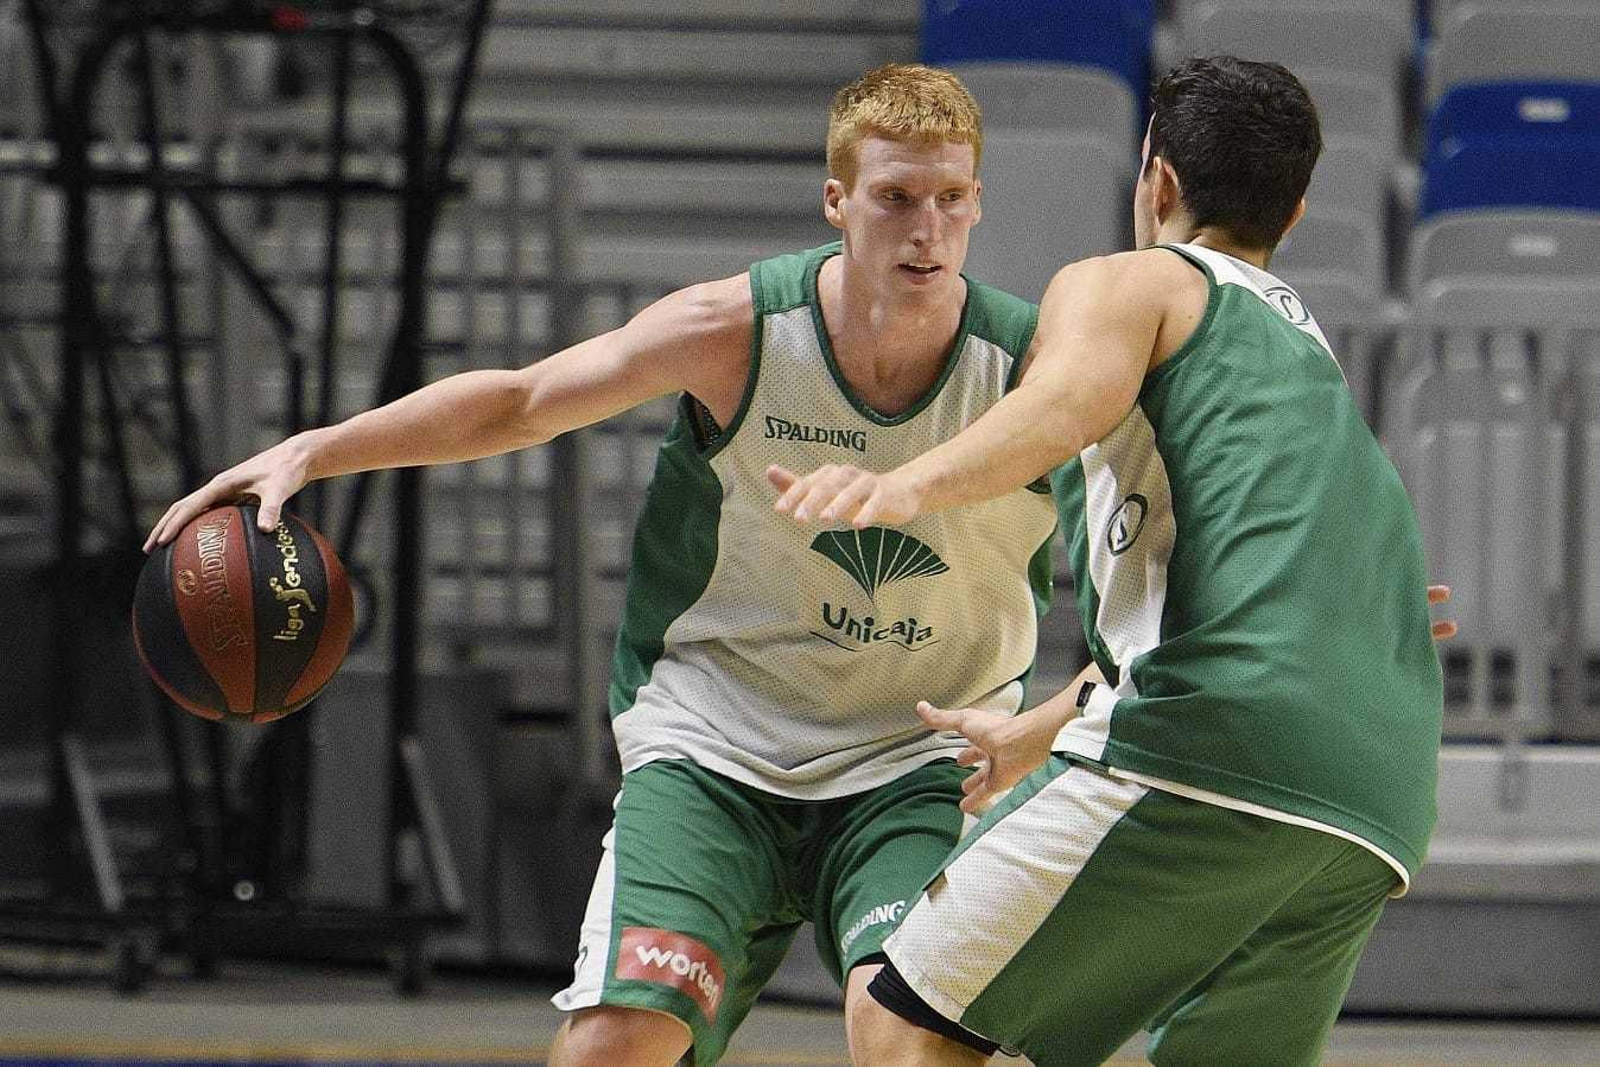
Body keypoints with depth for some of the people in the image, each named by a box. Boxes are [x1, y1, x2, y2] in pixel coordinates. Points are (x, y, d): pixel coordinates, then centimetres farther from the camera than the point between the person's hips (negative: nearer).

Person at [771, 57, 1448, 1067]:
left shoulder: (1131, 283, 14)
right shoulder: (1317, 358, 38)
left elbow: (1074, 397, -11)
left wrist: (908, 487, -28)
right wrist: (1028, 735, 61)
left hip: (1210, 741, -7)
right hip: (1383, 796, 7)